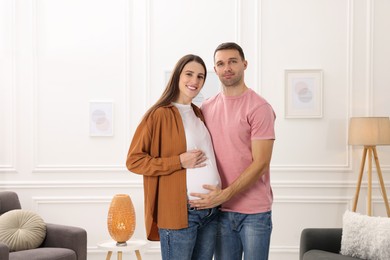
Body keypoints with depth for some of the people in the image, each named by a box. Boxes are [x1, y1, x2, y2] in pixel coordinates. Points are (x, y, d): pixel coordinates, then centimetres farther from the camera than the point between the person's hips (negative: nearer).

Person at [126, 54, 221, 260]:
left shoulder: (198, 114, 13)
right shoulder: (159, 115, -7)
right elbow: (134, 160, -10)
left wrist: (221, 194, 10)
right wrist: (179, 161, -17)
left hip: (210, 211, 7)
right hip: (179, 212, -7)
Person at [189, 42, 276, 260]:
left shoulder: (259, 108, -10)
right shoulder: (206, 108, 7)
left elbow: (260, 163, -14)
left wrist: (224, 195, -19)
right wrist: (210, 194, -1)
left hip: (254, 211, -4)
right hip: (220, 209, 5)